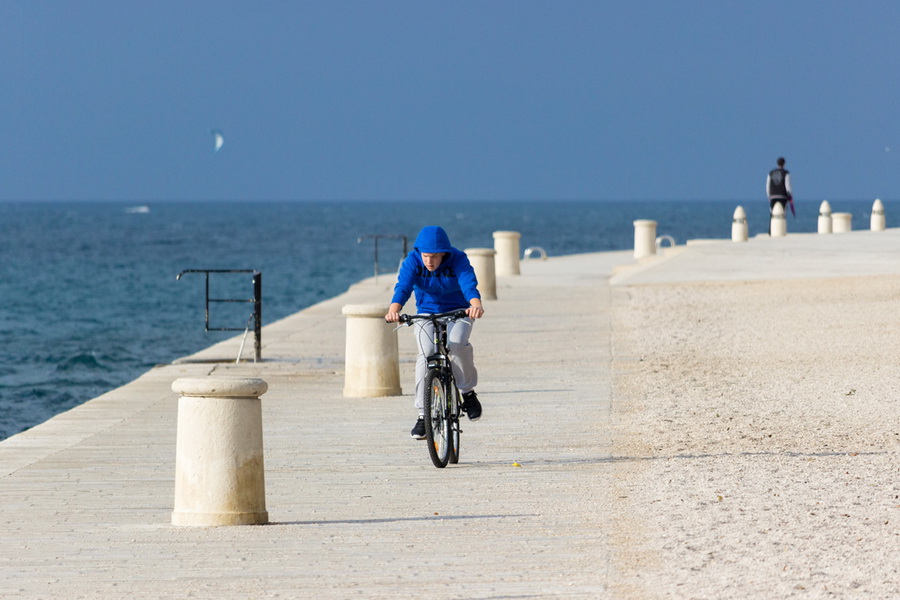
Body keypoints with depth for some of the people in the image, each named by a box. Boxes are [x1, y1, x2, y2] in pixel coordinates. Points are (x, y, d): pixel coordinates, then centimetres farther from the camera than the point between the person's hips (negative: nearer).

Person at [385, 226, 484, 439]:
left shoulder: (458, 260, -19)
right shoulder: (412, 262, -15)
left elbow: (469, 284, -35)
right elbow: (403, 286, -30)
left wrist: (476, 304, -57)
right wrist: (394, 309, -51)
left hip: (457, 312, -1)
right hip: (426, 314, 1)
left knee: (457, 343, -32)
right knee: (426, 354, -23)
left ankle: (468, 392, -6)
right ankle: (423, 415, -16)